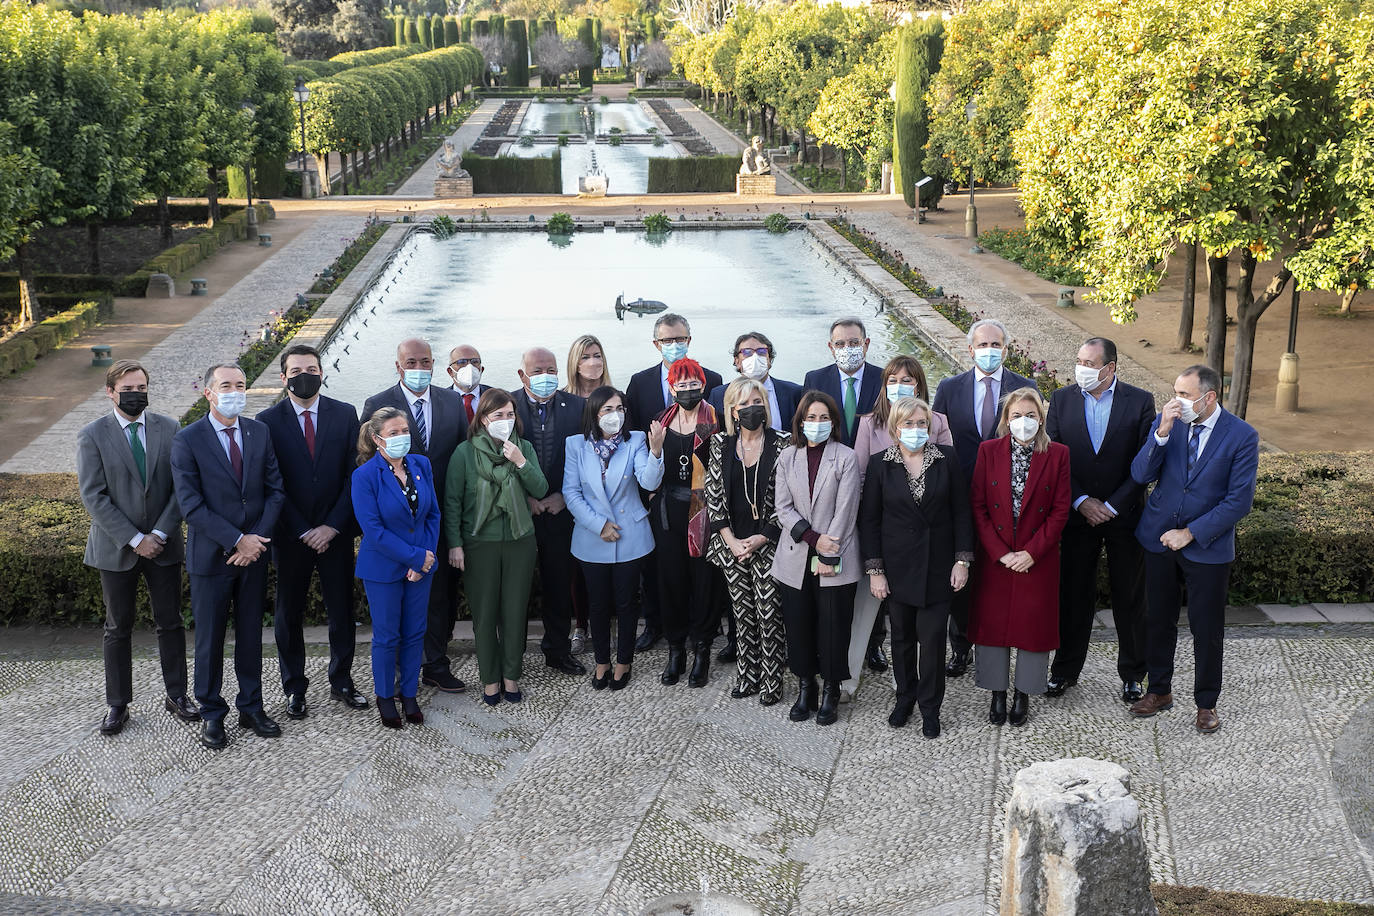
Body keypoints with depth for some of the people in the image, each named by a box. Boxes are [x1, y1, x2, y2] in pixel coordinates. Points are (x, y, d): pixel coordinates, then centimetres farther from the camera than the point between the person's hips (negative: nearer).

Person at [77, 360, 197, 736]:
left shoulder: (169, 429, 1)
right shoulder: (92, 435, -5)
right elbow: (94, 496, -10)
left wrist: (160, 533, -11)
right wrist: (134, 539, -14)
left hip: (163, 545, 2)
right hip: (116, 548, -2)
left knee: (170, 622, 9)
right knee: (118, 628, 8)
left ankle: (176, 695, 21)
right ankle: (117, 705, 18)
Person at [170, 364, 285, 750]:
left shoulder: (260, 433, 3)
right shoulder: (187, 441, -10)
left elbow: (275, 489, 4)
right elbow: (191, 505, -14)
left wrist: (259, 537, -10)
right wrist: (237, 540, -18)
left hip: (254, 551, 4)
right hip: (211, 555, -3)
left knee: (251, 633, 13)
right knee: (210, 638, 8)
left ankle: (251, 707, 27)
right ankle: (211, 714, 23)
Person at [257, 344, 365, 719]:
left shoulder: (345, 414, 1)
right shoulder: (268, 421, -4)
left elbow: (354, 473, -1)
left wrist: (332, 526, -9)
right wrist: (303, 531, -11)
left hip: (336, 532, 1)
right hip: (289, 534, -1)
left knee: (342, 610, 10)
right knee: (289, 613, 8)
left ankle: (341, 681, 25)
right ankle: (294, 688, 21)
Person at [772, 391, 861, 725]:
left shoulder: (846, 458, -4)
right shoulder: (787, 458, 7)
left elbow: (845, 511, -8)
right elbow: (783, 507, 2)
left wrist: (829, 556, -12)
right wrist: (813, 537, -12)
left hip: (835, 560, -3)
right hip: (796, 559, 3)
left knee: (833, 627, 1)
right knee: (798, 625, 8)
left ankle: (831, 692, 16)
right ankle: (805, 688, 23)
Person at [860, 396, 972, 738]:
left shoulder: (947, 458, -1)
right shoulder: (880, 464, -2)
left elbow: (961, 511, 2)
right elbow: (869, 520, 0)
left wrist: (962, 559, -4)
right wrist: (874, 569, -4)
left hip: (937, 565, 0)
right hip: (898, 565, 1)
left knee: (932, 637, -2)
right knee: (902, 636, 11)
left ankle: (930, 707, 13)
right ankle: (905, 697, 29)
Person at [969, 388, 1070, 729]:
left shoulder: (1057, 454, -2)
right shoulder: (989, 451, 0)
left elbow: (1060, 510, -3)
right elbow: (977, 506, -2)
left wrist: (1032, 552, -11)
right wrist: (1000, 553, -10)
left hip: (1038, 558, -1)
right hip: (994, 558, 1)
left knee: (1034, 623, 5)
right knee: (992, 622, 6)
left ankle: (1023, 694, 20)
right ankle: (998, 695, 20)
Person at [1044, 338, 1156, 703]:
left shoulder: (1140, 401, -6)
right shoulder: (1061, 399, 0)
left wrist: (1112, 506, -12)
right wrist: (1082, 501, -10)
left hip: (1124, 515, -1)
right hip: (1077, 514, 1)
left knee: (1130, 598, 8)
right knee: (1073, 595, 9)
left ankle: (1132, 674, 22)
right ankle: (1066, 669, 22)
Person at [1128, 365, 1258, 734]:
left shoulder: (1242, 436, -13)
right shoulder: (1166, 423, -4)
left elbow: (1239, 500, -13)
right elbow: (1140, 476, -10)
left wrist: (1191, 533, -15)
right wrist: (1161, 434, -24)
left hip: (1207, 547, -3)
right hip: (1159, 540, 3)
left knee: (1207, 629, 7)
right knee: (1158, 620, 14)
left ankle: (1206, 703, 24)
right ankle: (1160, 691, 32)